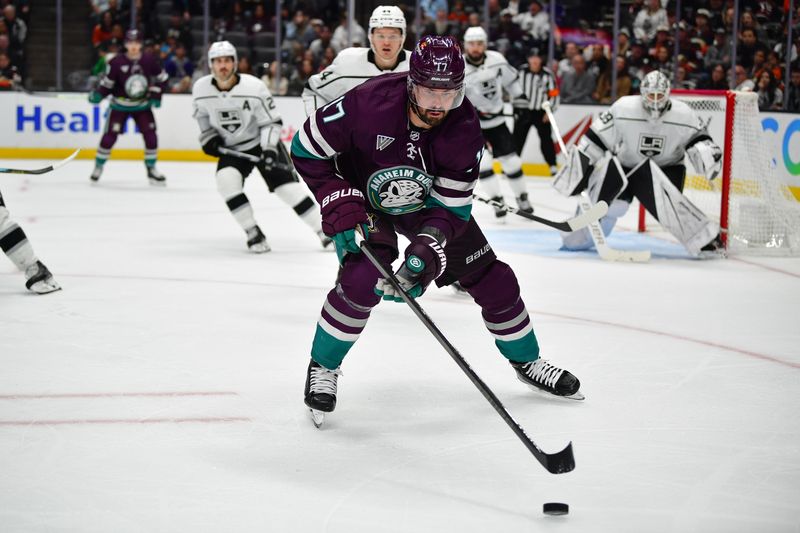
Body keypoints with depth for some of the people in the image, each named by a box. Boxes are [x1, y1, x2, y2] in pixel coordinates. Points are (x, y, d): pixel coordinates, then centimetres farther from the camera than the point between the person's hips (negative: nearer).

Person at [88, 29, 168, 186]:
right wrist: (98, 94, -24)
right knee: (110, 136, -6)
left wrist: (156, 96, -4)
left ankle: (151, 169, 9)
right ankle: (98, 166, 11)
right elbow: (107, 82, -8)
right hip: (120, 105, -2)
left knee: (150, 135, -5)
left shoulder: (149, 60, -9)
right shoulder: (117, 62, -15)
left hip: (142, 105, 2)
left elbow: (161, 78, 4)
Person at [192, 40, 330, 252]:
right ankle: (254, 234, -13)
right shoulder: (200, 89, -12)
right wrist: (208, 137, -2)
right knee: (226, 180, -25)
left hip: (262, 142, -3)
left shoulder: (253, 87, -22)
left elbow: (271, 121, -15)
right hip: (231, 148, 3)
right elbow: (202, 114, 10)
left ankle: (323, 231, -2)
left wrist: (269, 149, -26)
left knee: (287, 185, -13)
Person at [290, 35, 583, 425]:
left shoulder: (464, 130, -27)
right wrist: (341, 207, -27)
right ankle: (322, 369, -3)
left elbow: (450, 208, -20)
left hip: (429, 204, 3)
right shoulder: (370, 102, -35)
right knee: (362, 280, -27)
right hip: (367, 200, -3)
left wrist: (428, 251, -38)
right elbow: (306, 148, -22)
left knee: (493, 280, 3)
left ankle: (526, 361, 28)